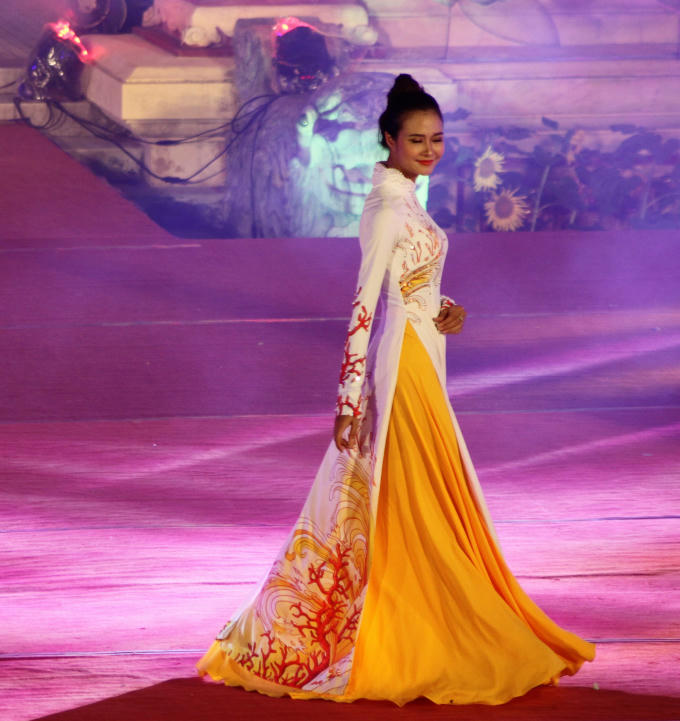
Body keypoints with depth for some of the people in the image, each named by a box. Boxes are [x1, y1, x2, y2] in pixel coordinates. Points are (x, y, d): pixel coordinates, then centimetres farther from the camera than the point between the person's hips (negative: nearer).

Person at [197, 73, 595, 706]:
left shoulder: (401, 198, 11)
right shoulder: (389, 207, -17)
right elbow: (365, 304, -21)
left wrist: (443, 310, -1)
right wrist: (351, 399, -23)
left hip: (418, 360, 10)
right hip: (401, 366, -10)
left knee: (395, 505, 14)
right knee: (421, 506, -3)